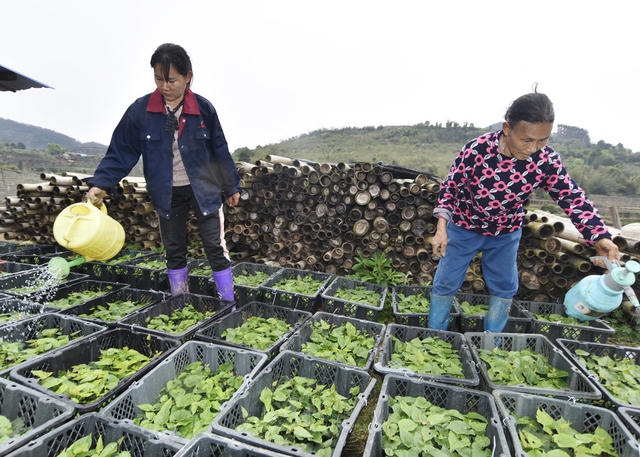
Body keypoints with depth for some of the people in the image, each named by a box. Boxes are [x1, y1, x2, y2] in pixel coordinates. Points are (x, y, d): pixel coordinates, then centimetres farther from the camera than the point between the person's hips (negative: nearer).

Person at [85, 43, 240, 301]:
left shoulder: (203, 109, -6)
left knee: (215, 249, 0)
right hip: (168, 195, 2)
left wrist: (232, 187, 6)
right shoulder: (140, 110, -5)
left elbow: (220, 151, 2)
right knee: (174, 252, 12)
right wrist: (100, 183, -12)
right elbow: (121, 151, 0)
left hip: (203, 191, -1)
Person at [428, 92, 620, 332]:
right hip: (464, 228, -3)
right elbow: (450, 186, -18)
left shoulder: (546, 159, -19)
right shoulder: (476, 150, -28)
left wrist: (600, 236, -23)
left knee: (504, 287, 14)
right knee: (446, 282, 6)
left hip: (507, 233, 3)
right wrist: (442, 228, -24)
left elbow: (572, 197, -11)